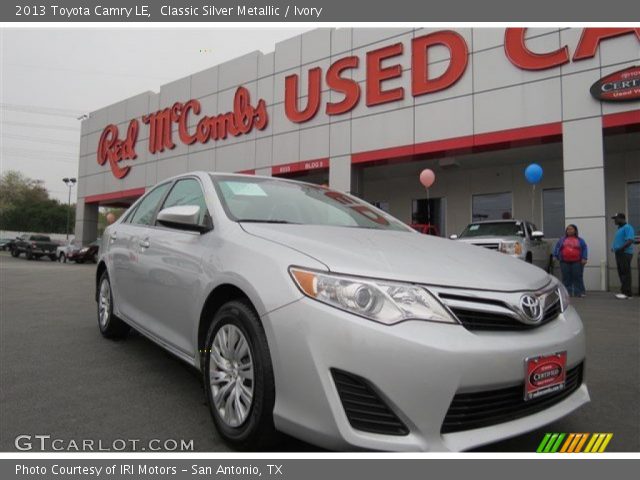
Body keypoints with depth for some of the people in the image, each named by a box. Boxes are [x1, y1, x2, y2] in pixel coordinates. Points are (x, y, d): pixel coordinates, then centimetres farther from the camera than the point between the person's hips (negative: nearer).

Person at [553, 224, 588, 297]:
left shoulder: (580, 240, 10)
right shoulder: (562, 240, 14)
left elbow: (585, 249, 3)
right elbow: (557, 248, 15)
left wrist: (584, 258, -9)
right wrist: (556, 256, 3)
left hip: (577, 262, -1)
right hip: (565, 262, 1)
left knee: (578, 277, -2)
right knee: (566, 278, 2)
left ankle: (579, 292, 2)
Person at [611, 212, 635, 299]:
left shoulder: (627, 228, -9)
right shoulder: (619, 229, 20)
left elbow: (630, 240, -21)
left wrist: (621, 248, -25)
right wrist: (614, 247, 12)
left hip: (625, 253, -9)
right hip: (619, 253, 9)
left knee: (625, 273, -9)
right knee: (621, 273, 9)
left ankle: (626, 293, -9)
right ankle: (624, 292, 13)